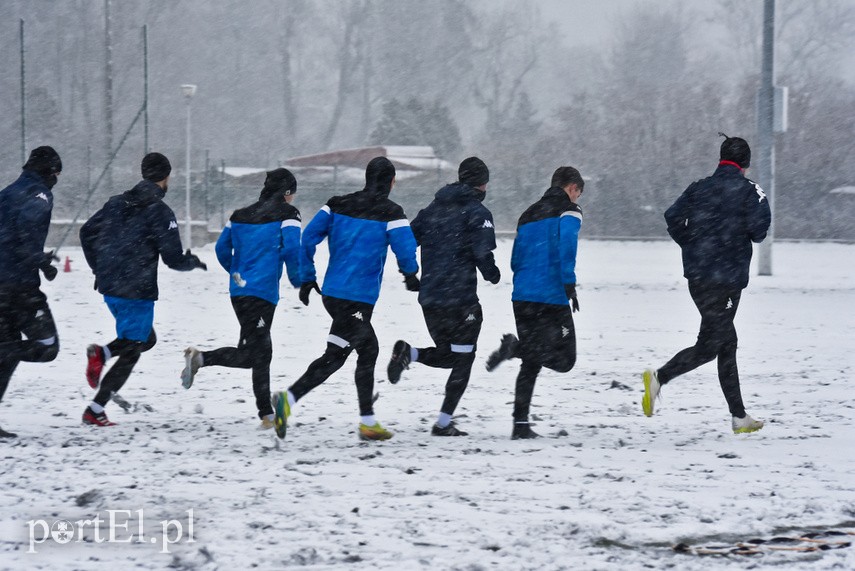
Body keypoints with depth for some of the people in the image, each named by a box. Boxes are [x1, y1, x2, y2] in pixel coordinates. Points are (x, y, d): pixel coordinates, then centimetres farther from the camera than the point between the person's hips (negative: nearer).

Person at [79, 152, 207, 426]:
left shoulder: (117, 203, 8)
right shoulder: (161, 212, -12)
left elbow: (87, 232, 13)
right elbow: (173, 259, -13)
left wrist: (98, 269, 23)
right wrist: (194, 262, 9)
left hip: (109, 288, 7)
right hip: (137, 291, -7)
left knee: (147, 339, 24)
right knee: (131, 352, 2)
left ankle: (102, 353, -5)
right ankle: (95, 410, -12)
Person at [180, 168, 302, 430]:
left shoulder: (241, 215, 16)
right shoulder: (286, 214, -2)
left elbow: (222, 247, 16)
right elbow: (292, 248, -14)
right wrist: (297, 279, 1)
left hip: (238, 290, 8)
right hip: (263, 291, -8)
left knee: (262, 351, 14)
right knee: (250, 353, -8)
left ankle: (267, 415, 14)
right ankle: (200, 358, -28)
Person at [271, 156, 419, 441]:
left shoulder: (338, 205, 8)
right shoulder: (390, 213, -6)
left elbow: (309, 237, 2)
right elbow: (406, 250, -13)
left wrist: (307, 278, 9)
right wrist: (410, 274, 10)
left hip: (331, 292, 7)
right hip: (358, 298, -7)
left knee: (367, 349, 16)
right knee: (334, 356, -3)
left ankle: (368, 422, 15)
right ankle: (290, 398, -19)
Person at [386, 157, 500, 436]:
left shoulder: (433, 209, 13)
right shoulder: (477, 212, -7)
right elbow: (482, 252, -17)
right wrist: (492, 274, 2)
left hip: (428, 299, 6)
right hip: (460, 298, -6)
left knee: (448, 355, 20)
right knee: (462, 360, 7)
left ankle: (408, 353, -10)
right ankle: (444, 423, 1)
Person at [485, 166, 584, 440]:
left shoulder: (529, 214, 21)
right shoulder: (569, 211, 0)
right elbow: (566, 245, -18)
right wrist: (569, 284, -19)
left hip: (522, 297, 7)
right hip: (553, 297, -7)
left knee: (531, 363, 12)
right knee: (564, 358, -1)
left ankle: (521, 425, 3)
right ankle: (516, 346, -25)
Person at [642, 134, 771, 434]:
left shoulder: (699, 188, 9)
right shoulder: (748, 190, -5)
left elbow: (673, 216, -1)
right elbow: (758, 228, -17)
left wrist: (692, 246, 10)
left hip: (697, 277, 7)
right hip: (727, 279, -7)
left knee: (727, 343, 14)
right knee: (709, 345, -3)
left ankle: (739, 416, 16)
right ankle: (659, 377, -23)